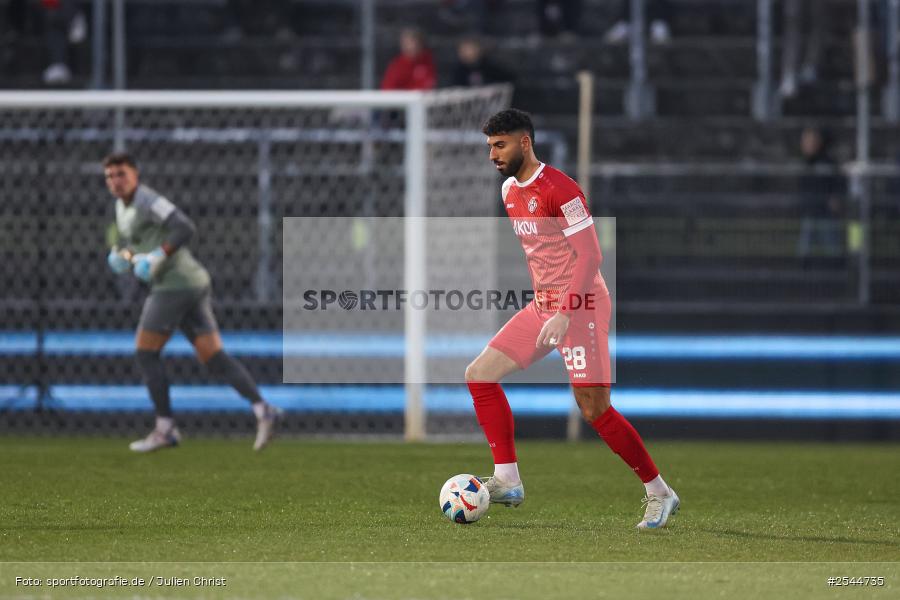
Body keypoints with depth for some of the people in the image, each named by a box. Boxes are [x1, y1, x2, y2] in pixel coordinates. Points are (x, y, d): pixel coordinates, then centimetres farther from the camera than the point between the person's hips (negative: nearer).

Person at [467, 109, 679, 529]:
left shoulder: (558, 188, -17)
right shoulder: (509, 190, 11)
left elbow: (590, 256, -20)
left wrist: (564, 314, -26)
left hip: (580, 305, -9)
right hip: (543, 305, 9)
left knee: (594, 409, -11)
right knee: (479, 375, 0)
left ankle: (659, 494, 1)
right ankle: (507, 482, 1)